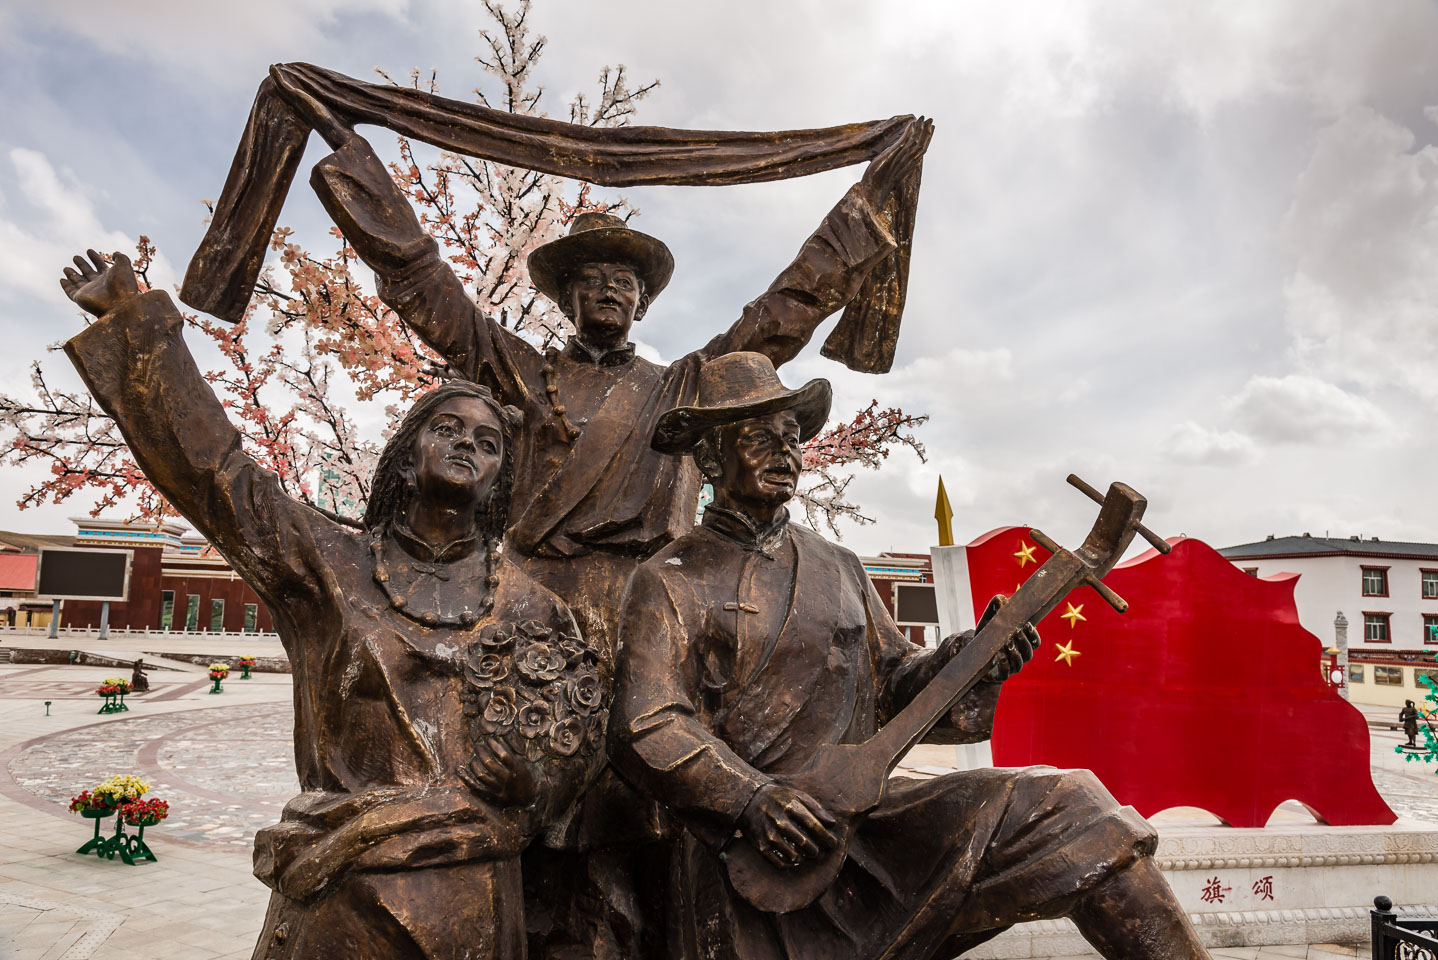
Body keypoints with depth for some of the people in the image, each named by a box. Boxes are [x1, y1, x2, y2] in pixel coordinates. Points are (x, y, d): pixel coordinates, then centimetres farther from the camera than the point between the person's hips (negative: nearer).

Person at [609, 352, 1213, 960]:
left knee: (1070, 807, -13)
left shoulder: (838, 569, 17)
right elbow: (645, 730, -10)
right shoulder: (669, 581, -1)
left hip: (865, 814, 4)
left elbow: (893, 681, 17)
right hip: (743, 854, -3)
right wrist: (751, 798, -26)